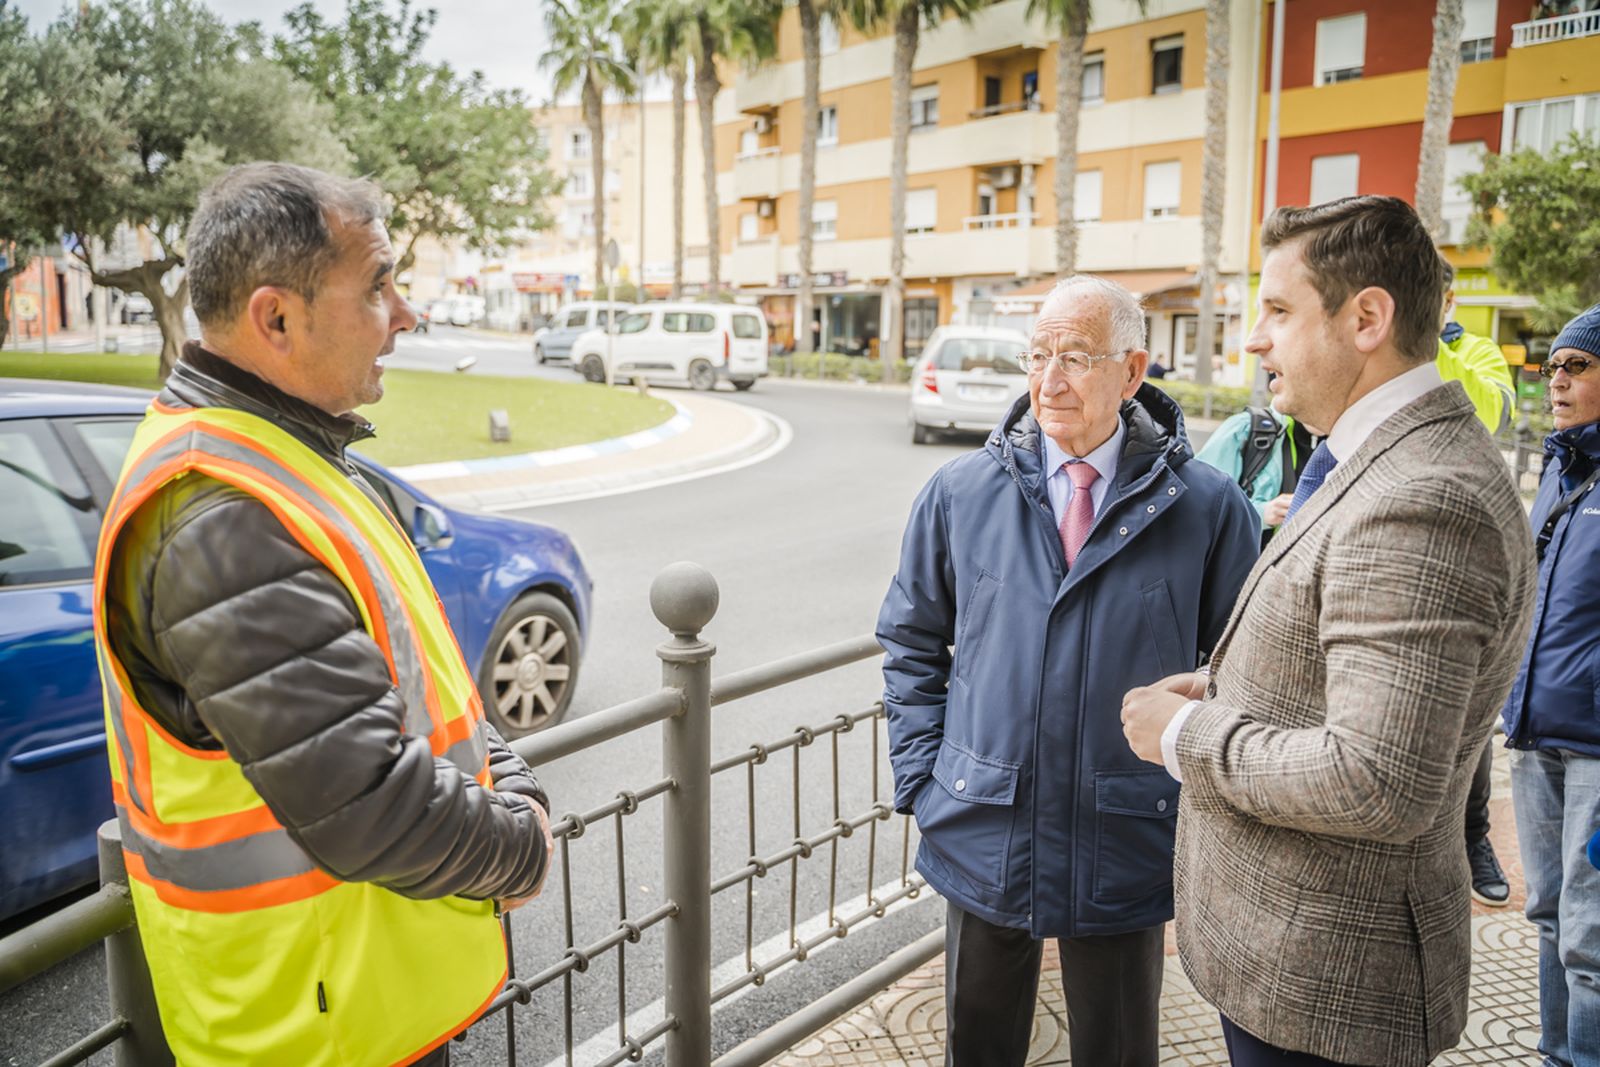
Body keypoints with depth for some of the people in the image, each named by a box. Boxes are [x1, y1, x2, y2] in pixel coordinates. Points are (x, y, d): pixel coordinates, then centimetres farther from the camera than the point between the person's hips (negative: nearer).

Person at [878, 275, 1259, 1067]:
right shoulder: (962, 491, -3)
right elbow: (911, 641, 7)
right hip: (981, 842, 2)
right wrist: (922, 778, 1)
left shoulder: (1207, 507, -8)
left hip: (1126, 850, -1)